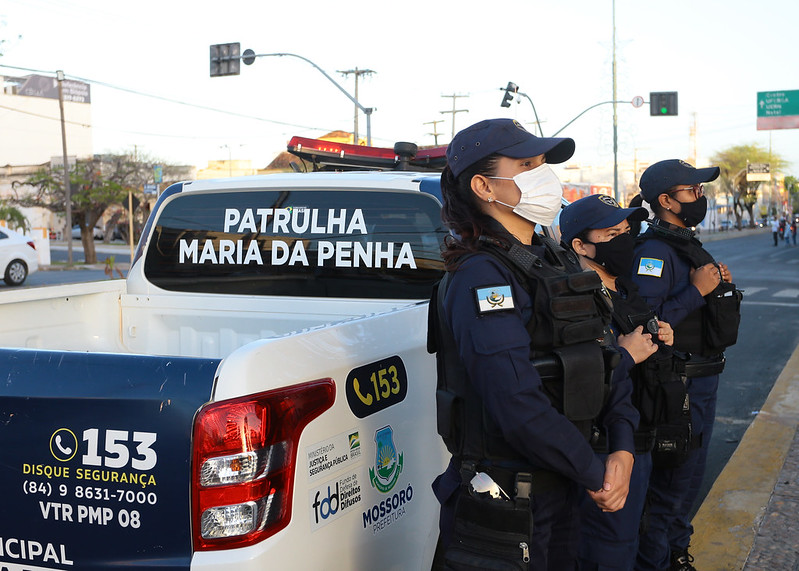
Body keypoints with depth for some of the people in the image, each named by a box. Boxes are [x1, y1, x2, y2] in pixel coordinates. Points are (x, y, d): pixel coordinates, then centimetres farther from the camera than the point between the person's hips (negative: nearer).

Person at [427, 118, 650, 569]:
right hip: (505, 508, -8)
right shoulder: (482, 276, -19)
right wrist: (596, 474, -15)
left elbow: (603, 359, 11)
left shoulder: (556, 262, 9)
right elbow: (519, 409, -27)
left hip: (561, 490, 8)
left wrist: (623, 447, -4)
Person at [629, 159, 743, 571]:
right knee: (668, 480, 1)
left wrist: (720, 284, 3)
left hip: (703, 380, 10)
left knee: (689, 475, 21)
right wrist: (696, 291, -25)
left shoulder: (688, 245, 12)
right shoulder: (654, 251, -19)